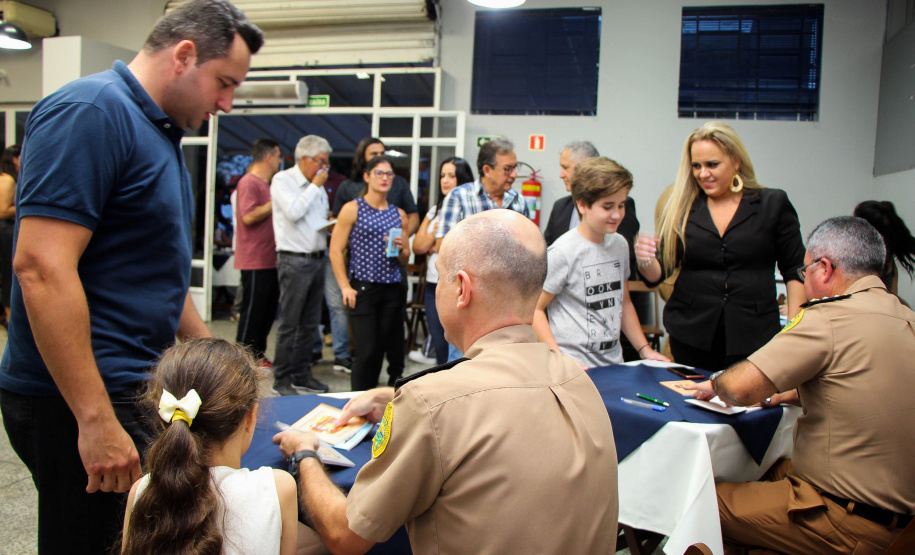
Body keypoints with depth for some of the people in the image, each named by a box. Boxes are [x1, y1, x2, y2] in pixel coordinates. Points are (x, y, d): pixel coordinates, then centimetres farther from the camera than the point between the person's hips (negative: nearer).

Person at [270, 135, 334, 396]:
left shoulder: (317, 186, 17)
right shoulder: (282, 180, -4)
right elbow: (293, 212, -19)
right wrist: (315, 186, -10)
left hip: (317, 259, 7)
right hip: (294, 260, -7)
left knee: (310, 323, 10)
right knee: (289, 323, -3)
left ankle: (302, 374, 20)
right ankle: (282, 379, 6)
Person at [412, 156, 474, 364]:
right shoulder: (435, 211, 16)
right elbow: (417, 246, 10)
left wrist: (434, 247, -4)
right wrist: (436, 231, -7)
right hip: (433, 286, 7)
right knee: (440, 346, 14)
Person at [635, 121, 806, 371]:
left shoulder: (773, 203, 4)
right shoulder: (682, 209, 6)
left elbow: (795, 270, 6)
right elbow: (659, 273, 3)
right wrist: (646, 260, -19)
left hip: (754, 336, -1)